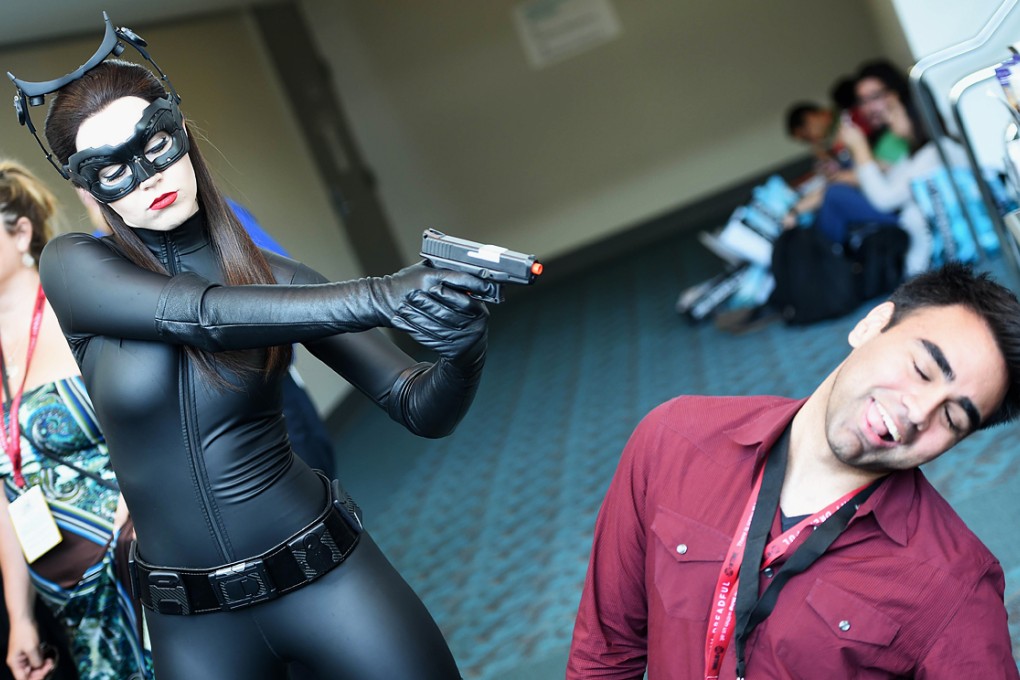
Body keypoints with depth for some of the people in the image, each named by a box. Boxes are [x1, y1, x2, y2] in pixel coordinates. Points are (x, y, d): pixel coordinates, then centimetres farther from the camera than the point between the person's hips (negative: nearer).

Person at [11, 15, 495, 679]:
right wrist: (376, 296, -37)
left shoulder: (276, 278, -3)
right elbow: (204, 314, -25)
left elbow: (424, 408, -7)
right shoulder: (73, 267, -5)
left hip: (324, 574, 0)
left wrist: (465, 347, -30)